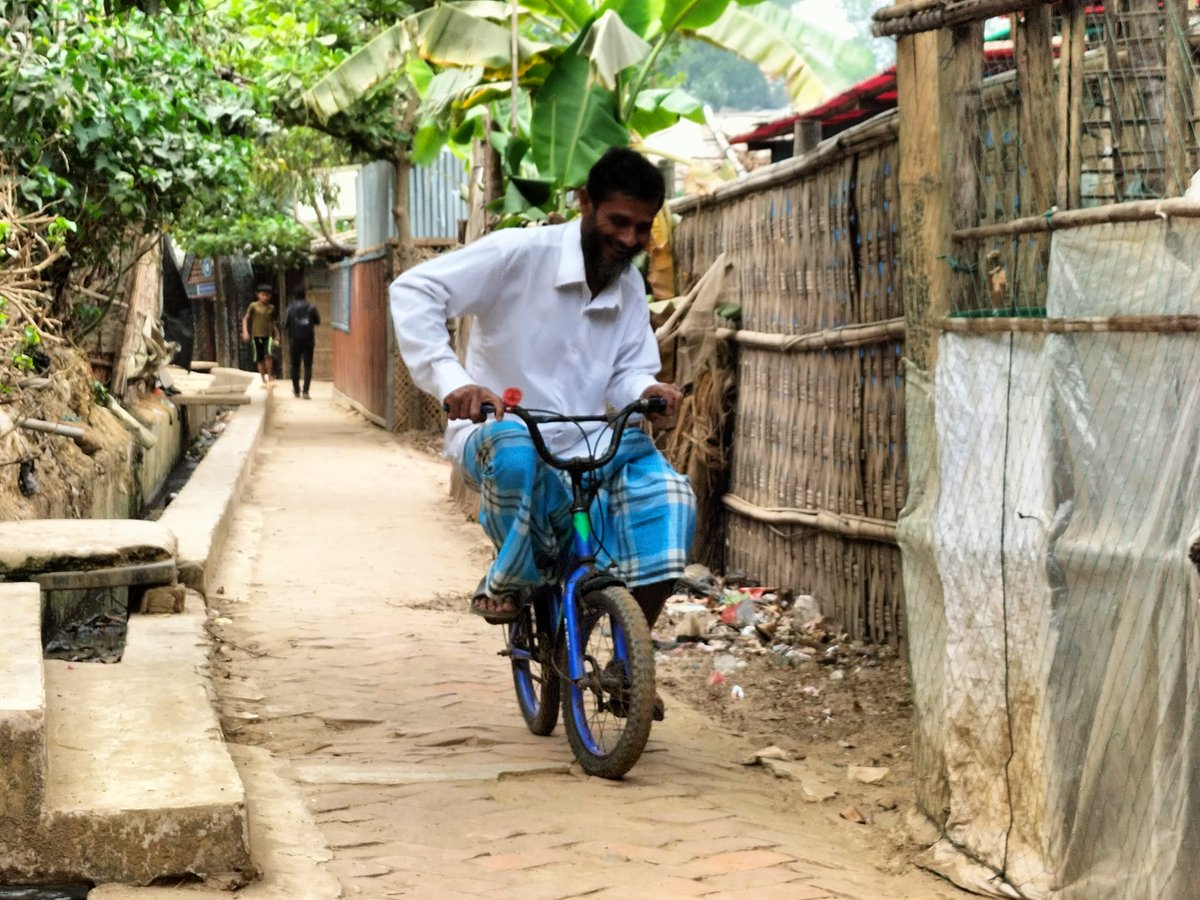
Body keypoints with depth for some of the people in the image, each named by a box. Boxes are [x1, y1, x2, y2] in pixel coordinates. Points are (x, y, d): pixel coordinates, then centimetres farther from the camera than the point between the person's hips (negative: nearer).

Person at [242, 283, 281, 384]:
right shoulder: (253, 306, -1)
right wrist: (245, 331, -16)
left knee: (268, 355, -21)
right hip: (256, 335, -1)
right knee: (260, 359, 3)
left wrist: (277, 335, 17)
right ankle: (263, 380, 14)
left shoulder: (271, 308, 8)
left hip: (268, 335, 1)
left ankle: (270, 377, -8)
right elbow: (245, 318, -3)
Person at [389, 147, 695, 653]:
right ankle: (506, 582, -14)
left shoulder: (629, 288, 7)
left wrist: (646, 390, -20)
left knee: (665, 495, -20)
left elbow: (625, 373, 6)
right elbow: (413, 291, -20)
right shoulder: (521, 254, -14)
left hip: (580, 452, 6)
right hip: (497, 440, -6)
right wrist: (450, 382, -33)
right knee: (516, 447, -42)